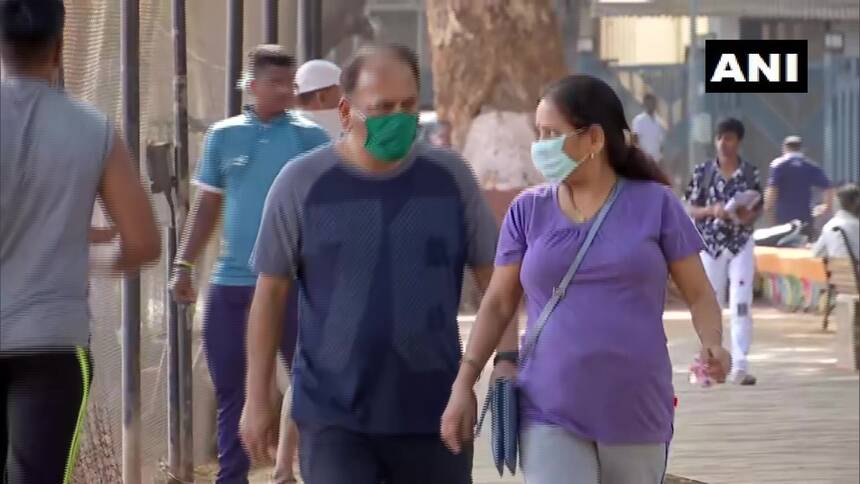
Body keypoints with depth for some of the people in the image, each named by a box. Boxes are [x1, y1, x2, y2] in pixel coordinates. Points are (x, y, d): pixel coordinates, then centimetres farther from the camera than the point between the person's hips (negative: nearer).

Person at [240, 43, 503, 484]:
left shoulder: (450, 177, 2)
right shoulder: (302, 183, -3)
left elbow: (493, 278, 6)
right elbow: (271, 291, 3)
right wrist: (257, 398, 2)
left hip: (434, 415, 2)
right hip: (335, 418, -2)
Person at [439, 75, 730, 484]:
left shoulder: (654, 204, 0)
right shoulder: (528, 211, 4)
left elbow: (699, 295, 3)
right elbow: (498, 303, 9)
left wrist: (712, 344, -17)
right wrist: (464, 384, 1)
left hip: (635, 415, 0)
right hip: (551, 415, 0)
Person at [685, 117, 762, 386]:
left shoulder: (750, 172, 1)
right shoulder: (703, 171, -1)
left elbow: (759, 207, 8)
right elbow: (692, 209, 2)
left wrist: (750, 215, -15)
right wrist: (712, 210, -18)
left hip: (741, 245, 0)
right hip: (711, 245, 0)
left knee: (741, 304, -7)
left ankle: (740, 365, -8)